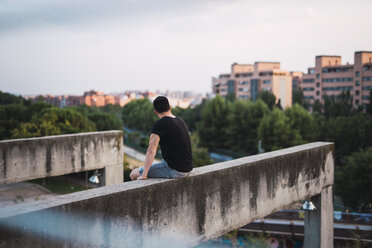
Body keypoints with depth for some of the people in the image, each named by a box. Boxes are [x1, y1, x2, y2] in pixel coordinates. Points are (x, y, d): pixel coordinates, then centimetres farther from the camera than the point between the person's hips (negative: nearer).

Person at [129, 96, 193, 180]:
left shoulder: (160, 124, -14)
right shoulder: (181, 122, 12)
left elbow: (151, 150, -22)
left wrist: (143, 175, -22)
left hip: (173, 169, -8)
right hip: (187, 169, 8)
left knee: (134, 174, 3)